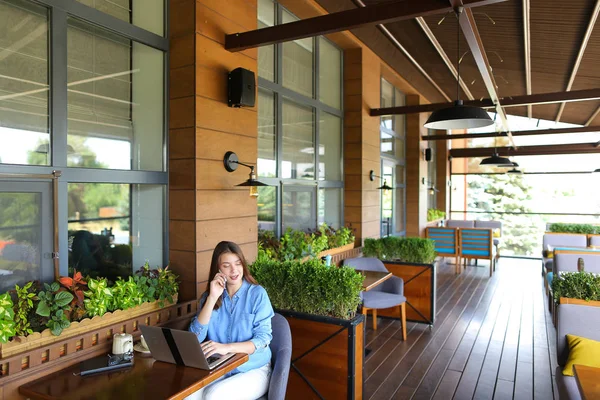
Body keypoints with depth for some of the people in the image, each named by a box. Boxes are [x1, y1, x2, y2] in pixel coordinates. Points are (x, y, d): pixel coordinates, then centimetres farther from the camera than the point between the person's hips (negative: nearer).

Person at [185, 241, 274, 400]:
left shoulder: (257, 293, -7)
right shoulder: (209, 295, 4)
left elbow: (263, 339, -12)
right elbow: (195, 337, -8)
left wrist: (227, 347, -27)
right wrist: (213, 297, -16)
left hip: (253, 370, -2)